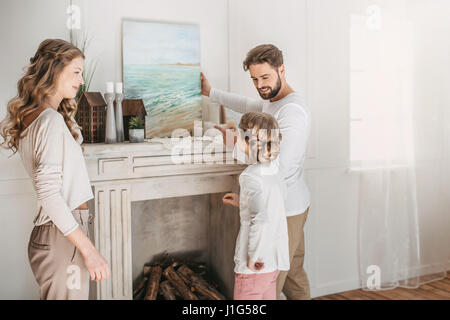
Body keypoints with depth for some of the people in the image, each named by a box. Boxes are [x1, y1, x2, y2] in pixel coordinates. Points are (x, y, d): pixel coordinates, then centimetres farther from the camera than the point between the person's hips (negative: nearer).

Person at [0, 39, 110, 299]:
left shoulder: (31, 117, 13)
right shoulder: (52, 120, -16)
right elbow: (48, 193, -23)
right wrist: (88, 250, -25)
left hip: (50, 232, 10)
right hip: (62, 239, -10)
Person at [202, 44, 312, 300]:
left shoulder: (293, 111, -21)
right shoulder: (272, 101, 11)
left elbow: (279, 168, -27)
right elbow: (248, 105, 34)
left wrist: (236, 143, -19)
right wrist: (211, 93, 35)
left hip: (286, 211, -10)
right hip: (291, 205, 10)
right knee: (293, 273, 19)